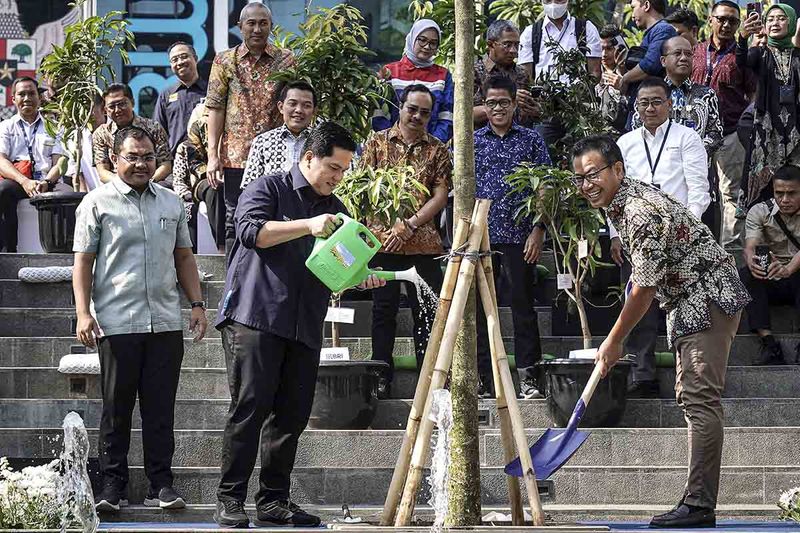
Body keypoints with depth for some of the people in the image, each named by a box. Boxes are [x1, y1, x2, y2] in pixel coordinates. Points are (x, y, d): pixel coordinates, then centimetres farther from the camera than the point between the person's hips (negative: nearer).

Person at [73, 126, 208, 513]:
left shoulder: (171, 203, 14)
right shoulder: (97, 203, 1)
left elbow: (184, 256, 21)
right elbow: (83, 262, 0)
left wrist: (197, 304, 12)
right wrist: (83, 312, -9)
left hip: (165, 322, 3)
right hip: (116, 322, -3)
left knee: (161, 408, 4)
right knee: (116, 408, 2)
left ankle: (161, 484, 9)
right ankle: (112, 485, 8)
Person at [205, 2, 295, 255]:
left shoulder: (286, 60, 6)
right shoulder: (225, 61, 6)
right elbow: (216, 108, 2)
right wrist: (213, 155, -6)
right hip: (236, 156, 0)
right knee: (235, 222, 3)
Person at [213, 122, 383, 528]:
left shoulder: (335, 210, 22)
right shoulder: (269, 189, 3)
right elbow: (251, 230, -14)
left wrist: (361, 279, 4)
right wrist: (308, 226, -20)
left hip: (304, 327, 7)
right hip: (255, 317, -7)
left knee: (292, 414, 3)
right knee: (250, 407, -11)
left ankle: (273, 501, 10)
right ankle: (229, 500, -8)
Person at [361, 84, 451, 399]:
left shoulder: (437, 150, 9)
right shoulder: (378, 142, 7)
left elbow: (440, 196, 2)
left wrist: (410, 226, -11)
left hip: (423, 243, 1)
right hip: (382, 240, -1)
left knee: (427, 312, 1)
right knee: (384, 311, 3)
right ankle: (382, 380, 8)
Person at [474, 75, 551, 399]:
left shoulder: (531, 141, 6)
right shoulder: (471, 142, 9)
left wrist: (538, 231, -4)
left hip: (519, 237, -2)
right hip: (480, 236, 2)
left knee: (523, 306, -1)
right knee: (481, 308, 3)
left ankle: (527, 376, 2)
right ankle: (483, 378, 9)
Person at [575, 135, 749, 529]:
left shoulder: (642, 214, -24)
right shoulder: (619, 202, 8)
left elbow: (644, 289, -21)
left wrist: (614, 342, -9)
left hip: (708, 298, -11)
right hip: (688, 302, 11)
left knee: (700, 399, -17)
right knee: (690, 397, 11)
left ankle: (700, 506, -22)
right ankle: (698, 502, 13)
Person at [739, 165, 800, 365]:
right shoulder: (760, 212, 0)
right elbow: (750, 247, -15)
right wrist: (752, 262, -41)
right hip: (770, 283, 2)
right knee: (744, 275, -29)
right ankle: (767, 340, -36)